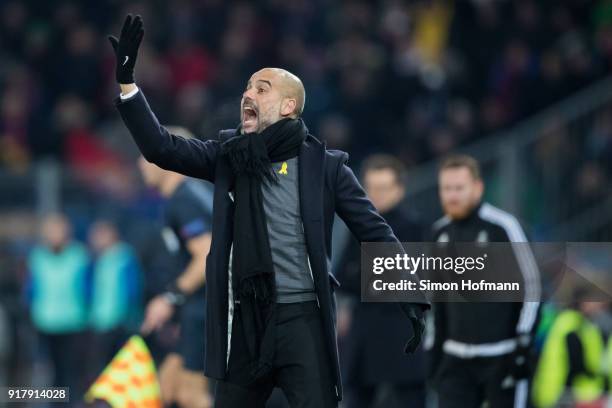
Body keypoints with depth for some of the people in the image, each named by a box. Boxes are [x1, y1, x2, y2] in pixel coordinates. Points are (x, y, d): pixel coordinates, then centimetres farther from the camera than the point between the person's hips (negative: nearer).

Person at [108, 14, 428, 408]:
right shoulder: (230, 156, 8)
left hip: (304, 320, -3)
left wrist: (413, 299, -7)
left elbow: (375, 232, 0)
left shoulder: (325, 165, -1)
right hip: (247, 321, 4)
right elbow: (162, 147, -1)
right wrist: (126, 80, -10)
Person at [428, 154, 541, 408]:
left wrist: (523, 344, -10)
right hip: (457, 357, 5)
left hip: (501, 356, -5)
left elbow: (531, 284, -6)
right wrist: (435, 349, 18)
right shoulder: (440, 232, 9)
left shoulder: (502, 226, -9)